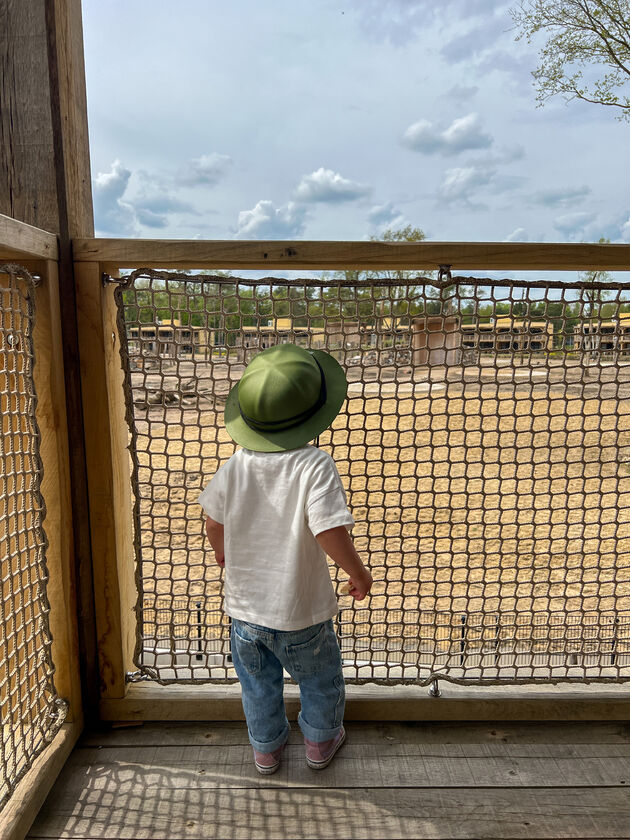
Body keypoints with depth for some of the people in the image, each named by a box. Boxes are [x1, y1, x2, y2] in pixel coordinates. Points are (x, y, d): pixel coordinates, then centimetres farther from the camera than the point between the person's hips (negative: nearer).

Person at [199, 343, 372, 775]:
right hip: (300, 611, -4)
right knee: (319, 678, 25)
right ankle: (321, 742, 47)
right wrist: (359, 574, -13)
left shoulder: (236, 465, -11)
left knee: (258, 683, 27)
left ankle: (266, 748, 47)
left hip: (245, 605, 4)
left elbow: (214, 519, 2)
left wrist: (222, 551, 23)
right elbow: (331, 532, -31)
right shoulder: (315, 466, -26)